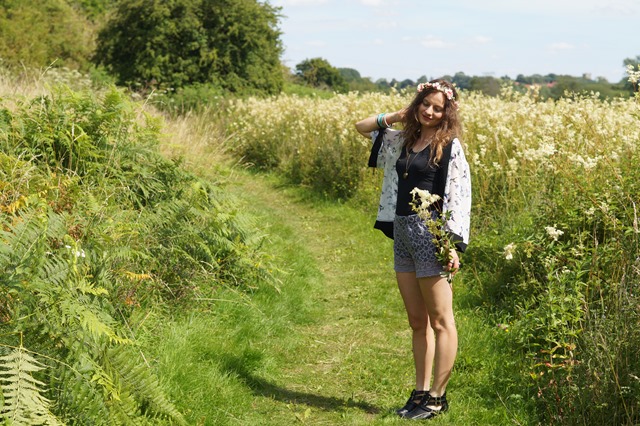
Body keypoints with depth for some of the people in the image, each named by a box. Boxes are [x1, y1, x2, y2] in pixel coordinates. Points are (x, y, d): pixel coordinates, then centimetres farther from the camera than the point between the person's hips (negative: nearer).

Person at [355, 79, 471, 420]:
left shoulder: (450, 146, -5)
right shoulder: (403, 141, 12)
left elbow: (459, 197, -10)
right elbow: (362, 127, 23)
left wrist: (455, 244, -17)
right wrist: (396, 116, 9)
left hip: (430, 232, -7)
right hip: (402, 232, 7)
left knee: (440, 321, 0)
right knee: (417, 322, 13)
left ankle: (437, 397, 8)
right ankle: (421, 391, 21)